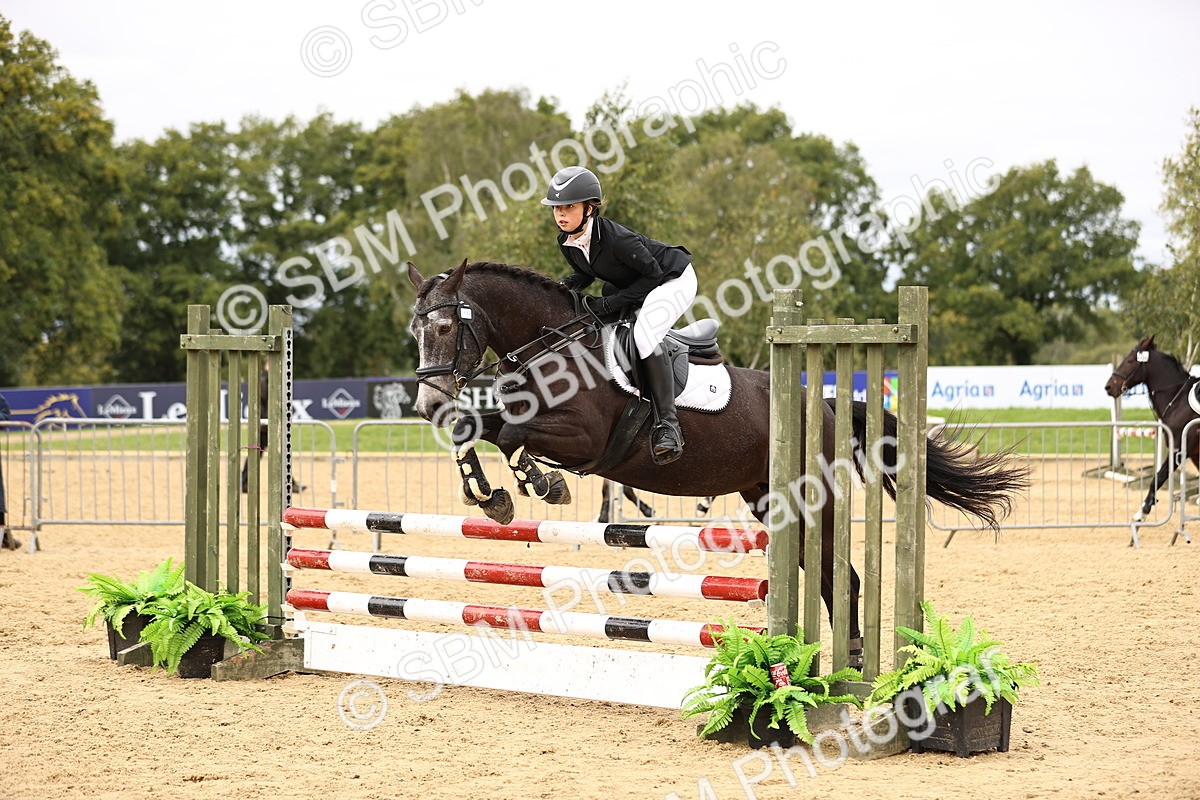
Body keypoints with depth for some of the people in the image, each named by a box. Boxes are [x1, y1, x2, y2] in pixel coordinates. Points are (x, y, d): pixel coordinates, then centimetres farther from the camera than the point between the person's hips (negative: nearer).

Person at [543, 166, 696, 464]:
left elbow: (653, 275, -26)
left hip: (672, 279, -9)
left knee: (644, 335, -30)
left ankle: (667, 424, -31)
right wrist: (567, 285, -15)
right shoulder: (567, 241, -12)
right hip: (626, 284, 9)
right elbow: (585, 273, 7)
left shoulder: (616, 238, -35)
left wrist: (614, 302, -29)